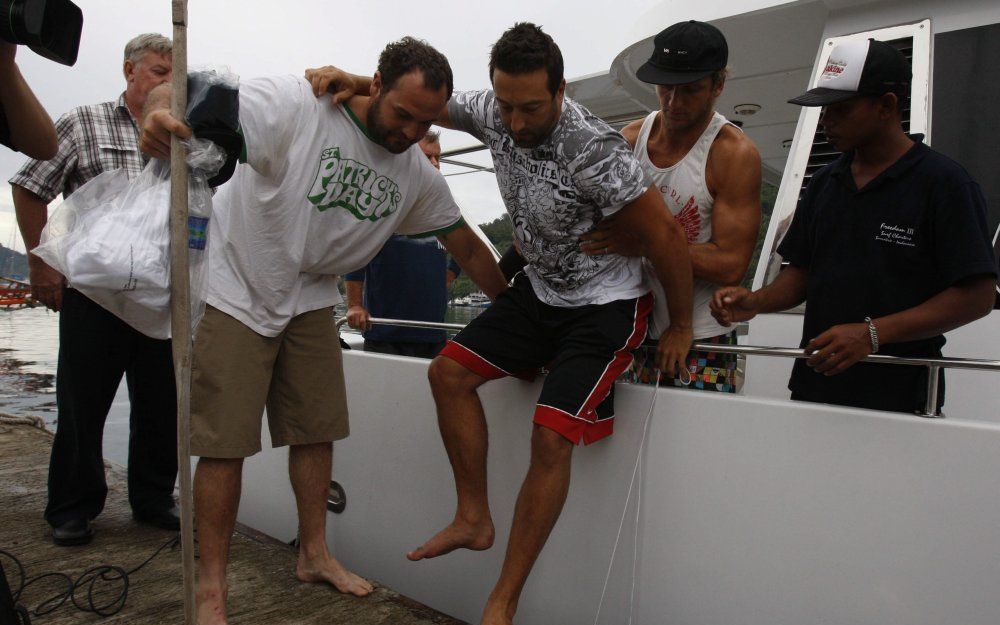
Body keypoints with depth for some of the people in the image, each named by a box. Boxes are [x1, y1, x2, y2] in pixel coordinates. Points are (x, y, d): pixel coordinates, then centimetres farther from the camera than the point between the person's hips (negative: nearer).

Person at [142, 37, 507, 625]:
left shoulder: (419, 174, -3)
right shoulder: (294, 104, -21)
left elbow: (467, 247, 5)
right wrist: (161, 113, -54)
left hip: (310, 301, 5)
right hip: (235, 291, -5)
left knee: (316, 431, 10)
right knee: (225, 443, -2)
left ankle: (315, 554, 29)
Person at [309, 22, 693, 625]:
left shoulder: (593, 149, -28)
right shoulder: (492, 112, -8)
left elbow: (665, 234, -22)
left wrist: (681, 326, -12)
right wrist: (354, 82, -7)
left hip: (606, 304, -7)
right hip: (539, 289, 7)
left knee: (551, 436, -17)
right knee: (449, 371, 1)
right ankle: (474, 519, 14)